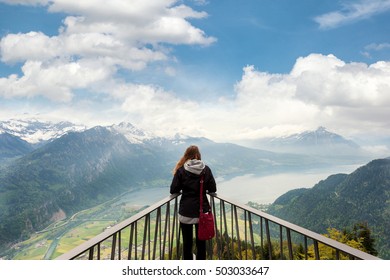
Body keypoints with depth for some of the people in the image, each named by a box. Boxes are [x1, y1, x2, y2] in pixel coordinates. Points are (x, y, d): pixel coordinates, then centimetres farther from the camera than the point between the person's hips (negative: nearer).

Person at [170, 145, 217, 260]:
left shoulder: (181, 170, -8)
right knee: (201, 242, 14)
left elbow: (173, 190, -7)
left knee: (187, 242, 12)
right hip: (202, 211, 1)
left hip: (186, 212, -1)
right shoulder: (206, 169, -4)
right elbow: (213, 189, -2)